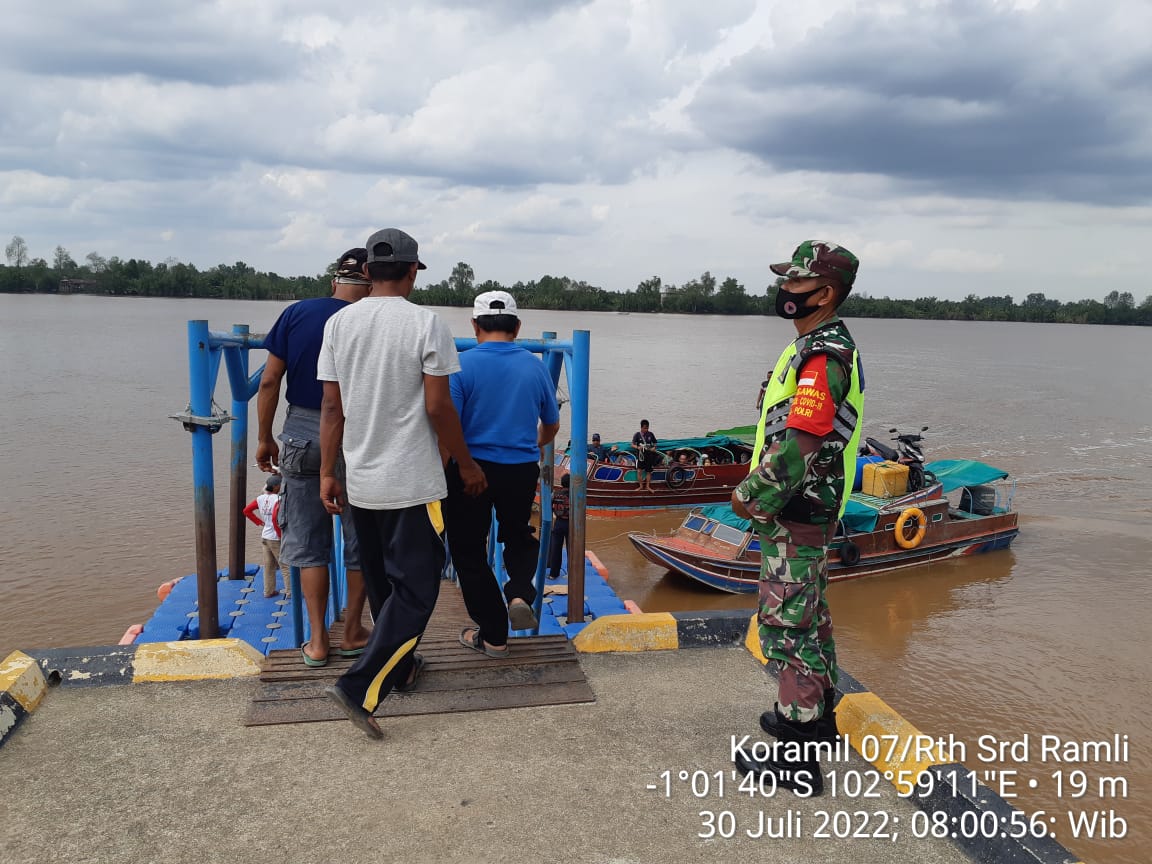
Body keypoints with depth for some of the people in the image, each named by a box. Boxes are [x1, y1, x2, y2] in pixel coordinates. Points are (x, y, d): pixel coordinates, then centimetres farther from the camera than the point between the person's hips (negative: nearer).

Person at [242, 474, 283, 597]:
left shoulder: (261, 498, 2)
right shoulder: (278, 499, -20)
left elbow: (246, 511, 7)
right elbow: (275, 518, -30)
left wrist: (259, 522, 9)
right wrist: (281, 535, -19)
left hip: (264, 536, 7)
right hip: (275, 538, -7)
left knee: (269, 566, 15)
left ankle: (268, 591, 22)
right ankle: (290, 590, 7)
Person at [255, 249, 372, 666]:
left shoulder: (296, 313, -1)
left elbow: (270, 381, -2)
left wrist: (264, 438, 8)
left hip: (303, 434, 2)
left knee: (308, 541, 12)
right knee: (359, 539, 14)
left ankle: (317, 641, 15)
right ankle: (353, 633, 25)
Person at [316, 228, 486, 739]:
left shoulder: (339, 322, 3)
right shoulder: (425, 323, -11)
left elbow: (331, 406, 3)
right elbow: (437, 407, -12)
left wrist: (328, 473, 10)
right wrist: (466, 465, 0)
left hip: (360, 482, 6)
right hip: (412, 484, -6)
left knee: (383, 583, 20)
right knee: (414, 589, 1)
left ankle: (400, 668, 35)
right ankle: (360, 688, -7)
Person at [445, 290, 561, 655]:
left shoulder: (463, 364, -10)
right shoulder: (535, 366, 2)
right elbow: (551, 425, 15)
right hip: (522, 471, 4)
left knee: (469, 550, 12)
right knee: (519, 537, 26)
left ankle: (493, 635, 16)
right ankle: (520, 593, -1)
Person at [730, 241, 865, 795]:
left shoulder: (821, 359, -21)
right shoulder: (824, 348, 13)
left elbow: (799, 447, -27)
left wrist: (752, 496, -15)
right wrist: (760, 489, 16)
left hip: (795, 518, -11)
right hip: (809, 511, 11)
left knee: (787, 625, -5)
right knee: (809, 616, 22)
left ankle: (798, 758, 4)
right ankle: (818, 713, 38)